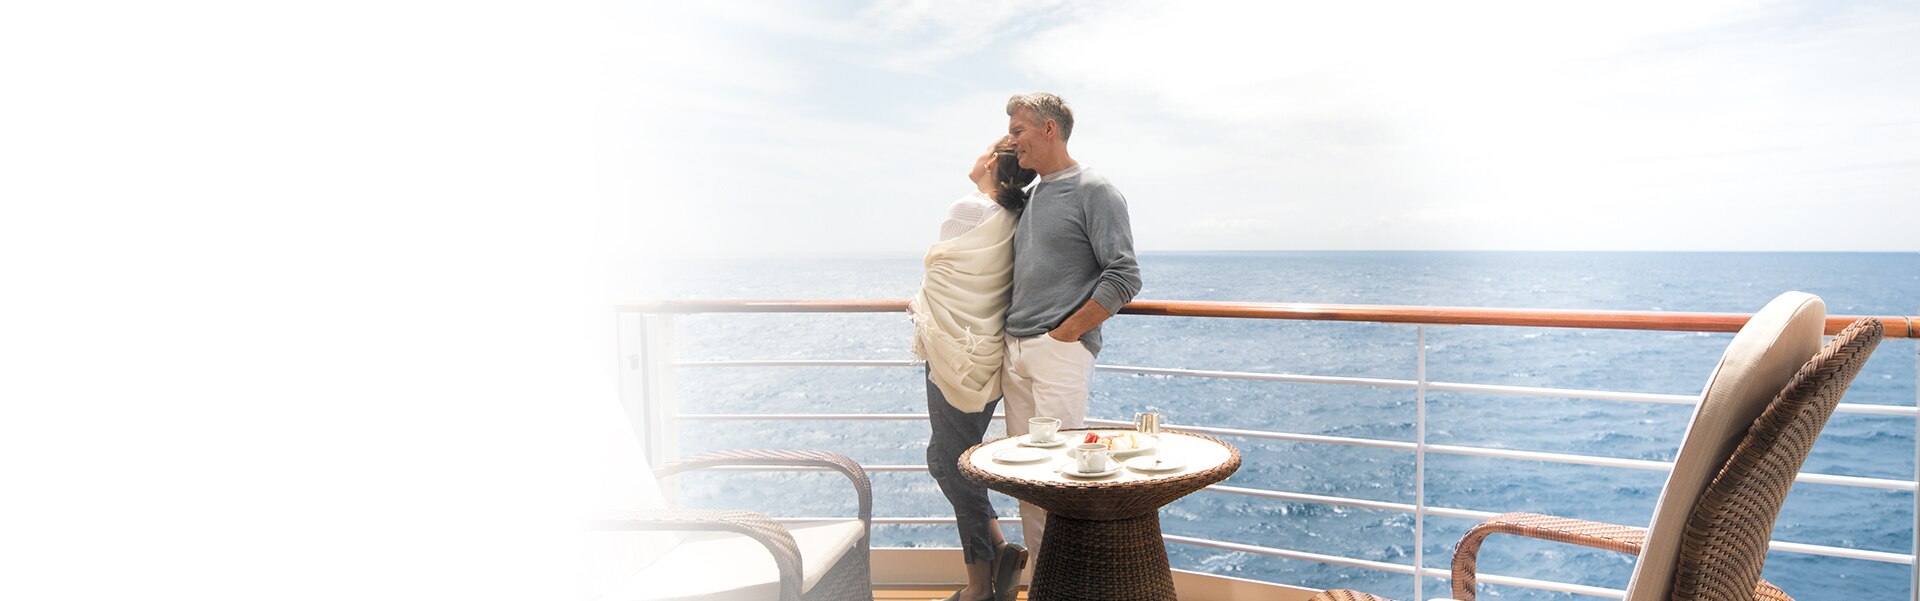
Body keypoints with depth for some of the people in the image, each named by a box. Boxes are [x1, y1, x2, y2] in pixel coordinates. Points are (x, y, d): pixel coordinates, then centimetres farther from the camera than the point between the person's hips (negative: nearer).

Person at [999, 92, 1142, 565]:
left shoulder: (1094, 192, -5)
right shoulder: (1032, 195, 17)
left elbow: (1124, 278, -12)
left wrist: (1066, 332, -12)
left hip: (1060, 350, -7)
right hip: (1016, 349, 8)